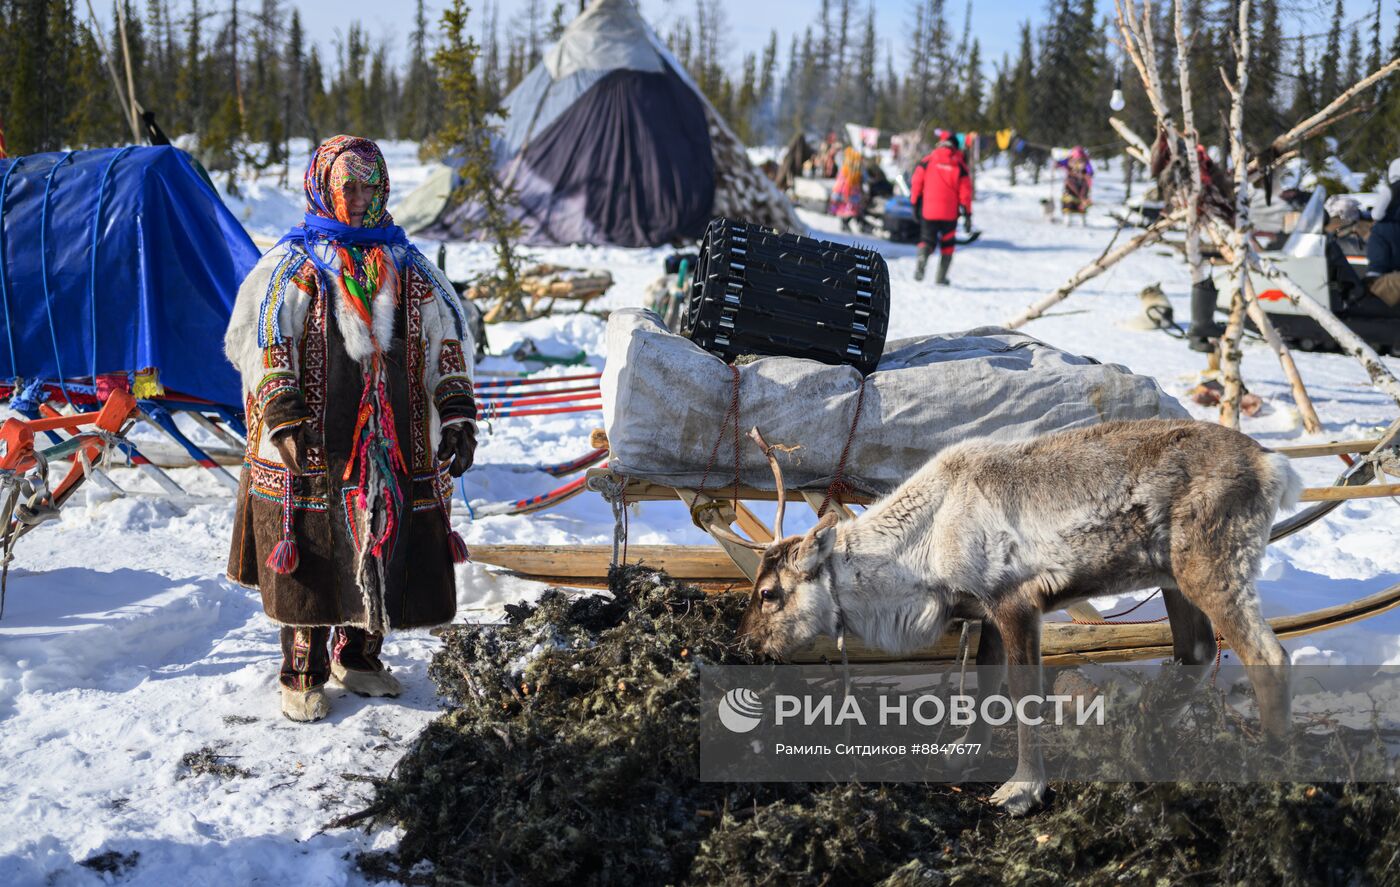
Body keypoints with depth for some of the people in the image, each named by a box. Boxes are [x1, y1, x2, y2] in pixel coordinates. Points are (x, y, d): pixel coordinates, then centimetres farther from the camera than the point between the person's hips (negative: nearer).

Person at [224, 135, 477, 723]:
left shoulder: (407, 268, 12)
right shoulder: (294, 265, -1)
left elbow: (447, 342, 11)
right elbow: (264, 344, -10)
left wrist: (457, 417, 1)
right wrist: (287, 424, -20)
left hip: (394, 448, 4)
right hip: (316, 452, -4)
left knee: (383, 553, 10)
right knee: (312, 563, 1)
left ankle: (357, 657, 29)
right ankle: (303, 676, 14)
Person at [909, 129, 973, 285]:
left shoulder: (928, 161, 1)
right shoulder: (960, 165, 0)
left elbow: (916, 182, -1)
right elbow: (965, 192, -1)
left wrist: (915, 203, 8)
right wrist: (967, 214, 5)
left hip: (929, 210, 0)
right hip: (950, 212, 0)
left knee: (927, 239, 9)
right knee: (947, 243, 15)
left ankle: (922, 259, -23)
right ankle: (941, 276, 13)